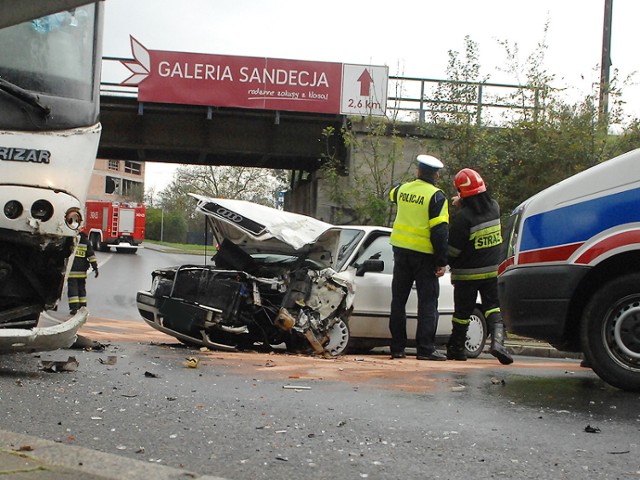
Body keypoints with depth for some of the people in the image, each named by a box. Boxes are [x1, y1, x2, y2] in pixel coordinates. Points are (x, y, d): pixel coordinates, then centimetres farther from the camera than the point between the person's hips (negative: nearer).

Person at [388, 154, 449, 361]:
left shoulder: (403, 189, 5)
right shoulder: (436, 196, -11)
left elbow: (392, 195, 31)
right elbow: (440, 230, -16)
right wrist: (442, 262, -13)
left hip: (401, 250, 5)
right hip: (424, 253, -5)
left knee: (399, 300, 11)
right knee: (427, 302, 1)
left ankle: (397, 347, 12)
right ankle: (425, 348, -3)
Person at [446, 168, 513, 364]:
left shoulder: (462, 217, -20)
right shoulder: (493, 207, -4)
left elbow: (453, 249, -14)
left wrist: (450, 264, 4)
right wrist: (463, 203, 20)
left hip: (467, 274, -3)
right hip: (492, 270, 4)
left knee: (462, 311, 8)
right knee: (493, 306, 6)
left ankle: (455, 348, 21)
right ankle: (498, 339, -17)